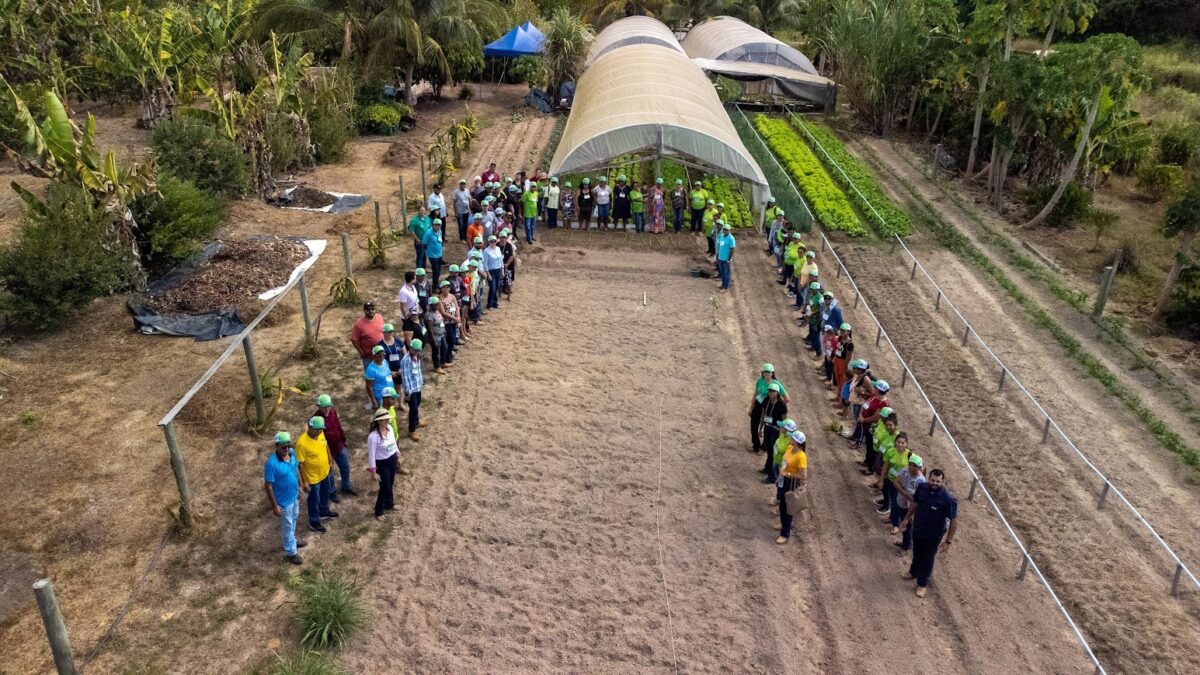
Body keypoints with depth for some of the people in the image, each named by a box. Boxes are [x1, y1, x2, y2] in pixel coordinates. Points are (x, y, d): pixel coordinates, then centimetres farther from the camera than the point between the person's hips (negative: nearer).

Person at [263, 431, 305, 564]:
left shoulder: (292, 453, -13)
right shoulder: (271, 463, -34)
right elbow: (268, 486, -25)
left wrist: (300, 485, 14)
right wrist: (275, 506, -20)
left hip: (294, 495, 7)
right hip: (284, 500, -7)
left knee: (293, 520, 29)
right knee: (287, 526, 14)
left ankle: (292, 541, 54)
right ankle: (291, 552, 34)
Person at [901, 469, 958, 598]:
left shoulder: (948, 499, -31)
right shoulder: (922, 487, -17)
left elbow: (954, 520, -21)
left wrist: (948, 541, -17)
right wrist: (907, 518, 13)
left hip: (933, 535, -4)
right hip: (917, 529, 4)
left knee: (927, 558, 17)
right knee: (916, 553, 28)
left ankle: (922, 583, 39)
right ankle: (913, 572, 55)